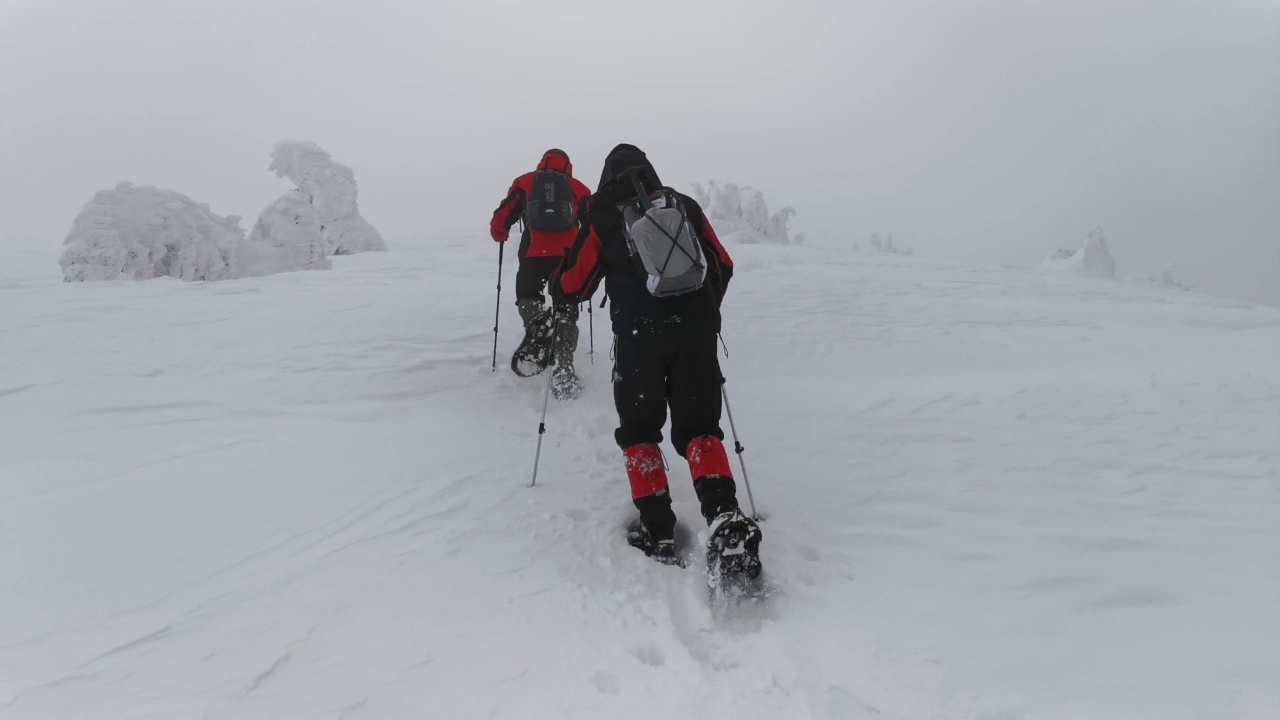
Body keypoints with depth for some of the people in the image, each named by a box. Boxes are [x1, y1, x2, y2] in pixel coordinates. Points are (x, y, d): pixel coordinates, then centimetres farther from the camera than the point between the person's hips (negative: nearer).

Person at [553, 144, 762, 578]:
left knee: (639, 431, 13)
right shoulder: (686, 207, 13)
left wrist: (558, 287, 33)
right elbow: (723, 267, 17)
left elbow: (572, 286, 9)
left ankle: (657, 531, 7)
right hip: (697, 332, 3)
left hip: (639, 336, -2)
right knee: (699, 428, 8)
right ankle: (725, 517, -13)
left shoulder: (603, 219, 5)